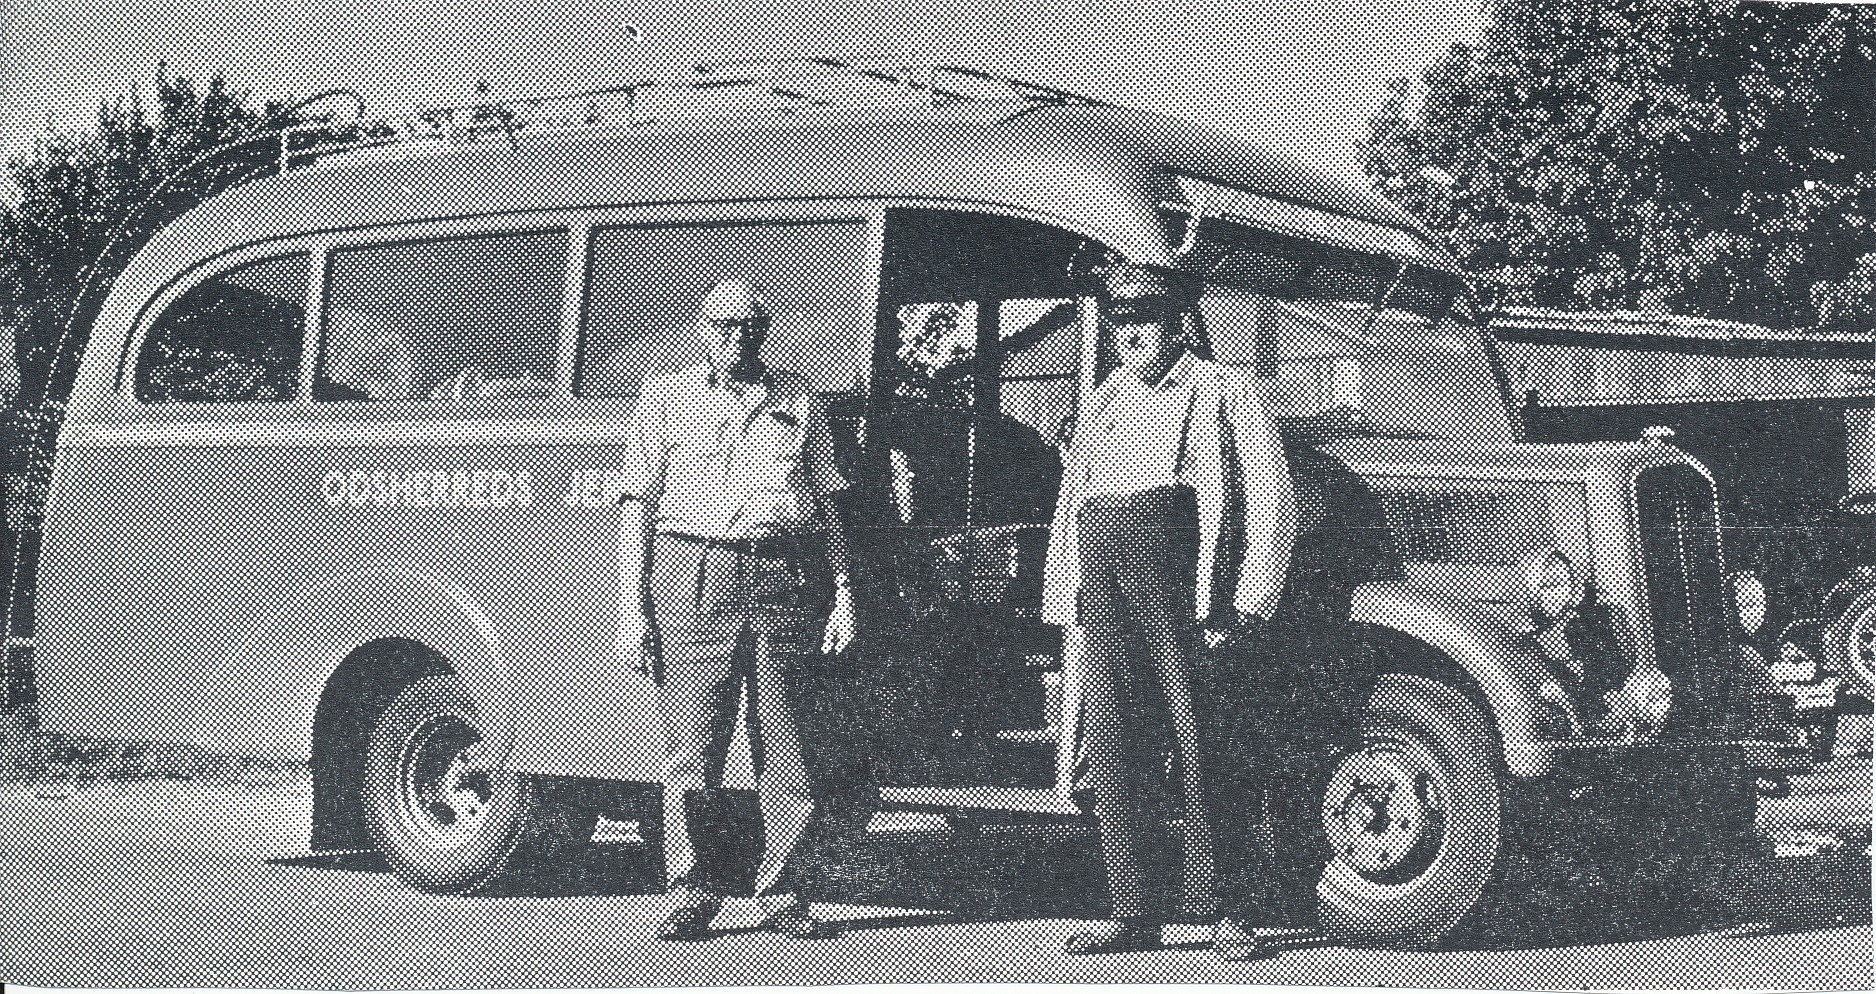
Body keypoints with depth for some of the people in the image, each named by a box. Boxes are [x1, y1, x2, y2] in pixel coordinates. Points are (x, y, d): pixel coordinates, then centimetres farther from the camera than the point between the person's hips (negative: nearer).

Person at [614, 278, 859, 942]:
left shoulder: (800, 403, 16)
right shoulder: (666, 400, 11)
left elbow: (827, 508, 17)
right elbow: (640, 508, 7)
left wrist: (843, 595, 8)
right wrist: (632, 607, -1)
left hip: (783, 580, 2)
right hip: (693, 576, -1)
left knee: (783, 748, 2)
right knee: (692, 745, -3)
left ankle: (779, 892, 12)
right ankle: (696, 889, 10)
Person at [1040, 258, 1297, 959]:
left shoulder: (1222, 392, 7)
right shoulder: (1102, 404, 23)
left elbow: (1269, 501, 1)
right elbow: (1069, 505, 24)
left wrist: (1242, 605, -8)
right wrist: (1066, 605, 14)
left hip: (1179, 578, -5)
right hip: (1103, 590, 5)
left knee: (1200, 745, -6)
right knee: (1111, 747, 2)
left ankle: (1222, 911, -1)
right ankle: (1132, 914, 7)